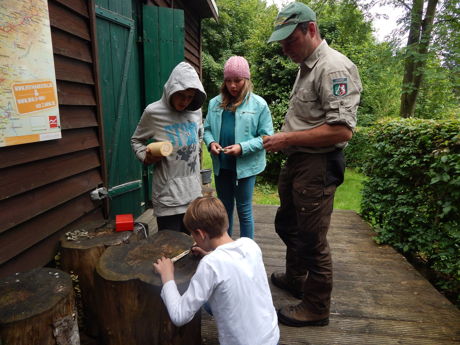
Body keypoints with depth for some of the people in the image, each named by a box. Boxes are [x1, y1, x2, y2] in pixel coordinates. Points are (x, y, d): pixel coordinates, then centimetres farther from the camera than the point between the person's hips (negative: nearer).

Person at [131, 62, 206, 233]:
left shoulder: (196, 111, 3)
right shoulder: (153, 112, -8)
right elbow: (136, 140, 5)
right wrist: (145, 156, -13)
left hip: (193, 192, 4)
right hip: (168, 194, -4)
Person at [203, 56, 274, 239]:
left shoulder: (259, 104, -6)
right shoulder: (215, 102, 6)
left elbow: (266, 136, -8)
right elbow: (207, 129, 13)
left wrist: (242, 148, -20)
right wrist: (210, 142, -8)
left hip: (245, 166, -4)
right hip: (221, 165, 5)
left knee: (244, 211, 8)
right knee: (224, 209, 20)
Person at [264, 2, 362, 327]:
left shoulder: (334, 68, -16)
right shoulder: (306, 67, 15)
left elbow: (342, 130, -24)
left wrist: (288, 138, -20)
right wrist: (285, 140, 8)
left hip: (317, 166, -10)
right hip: (296, 161, 10)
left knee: (312, 240, 2)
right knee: (287, 224, 22)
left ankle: (316, 309, 24)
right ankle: (295, 278, 45)